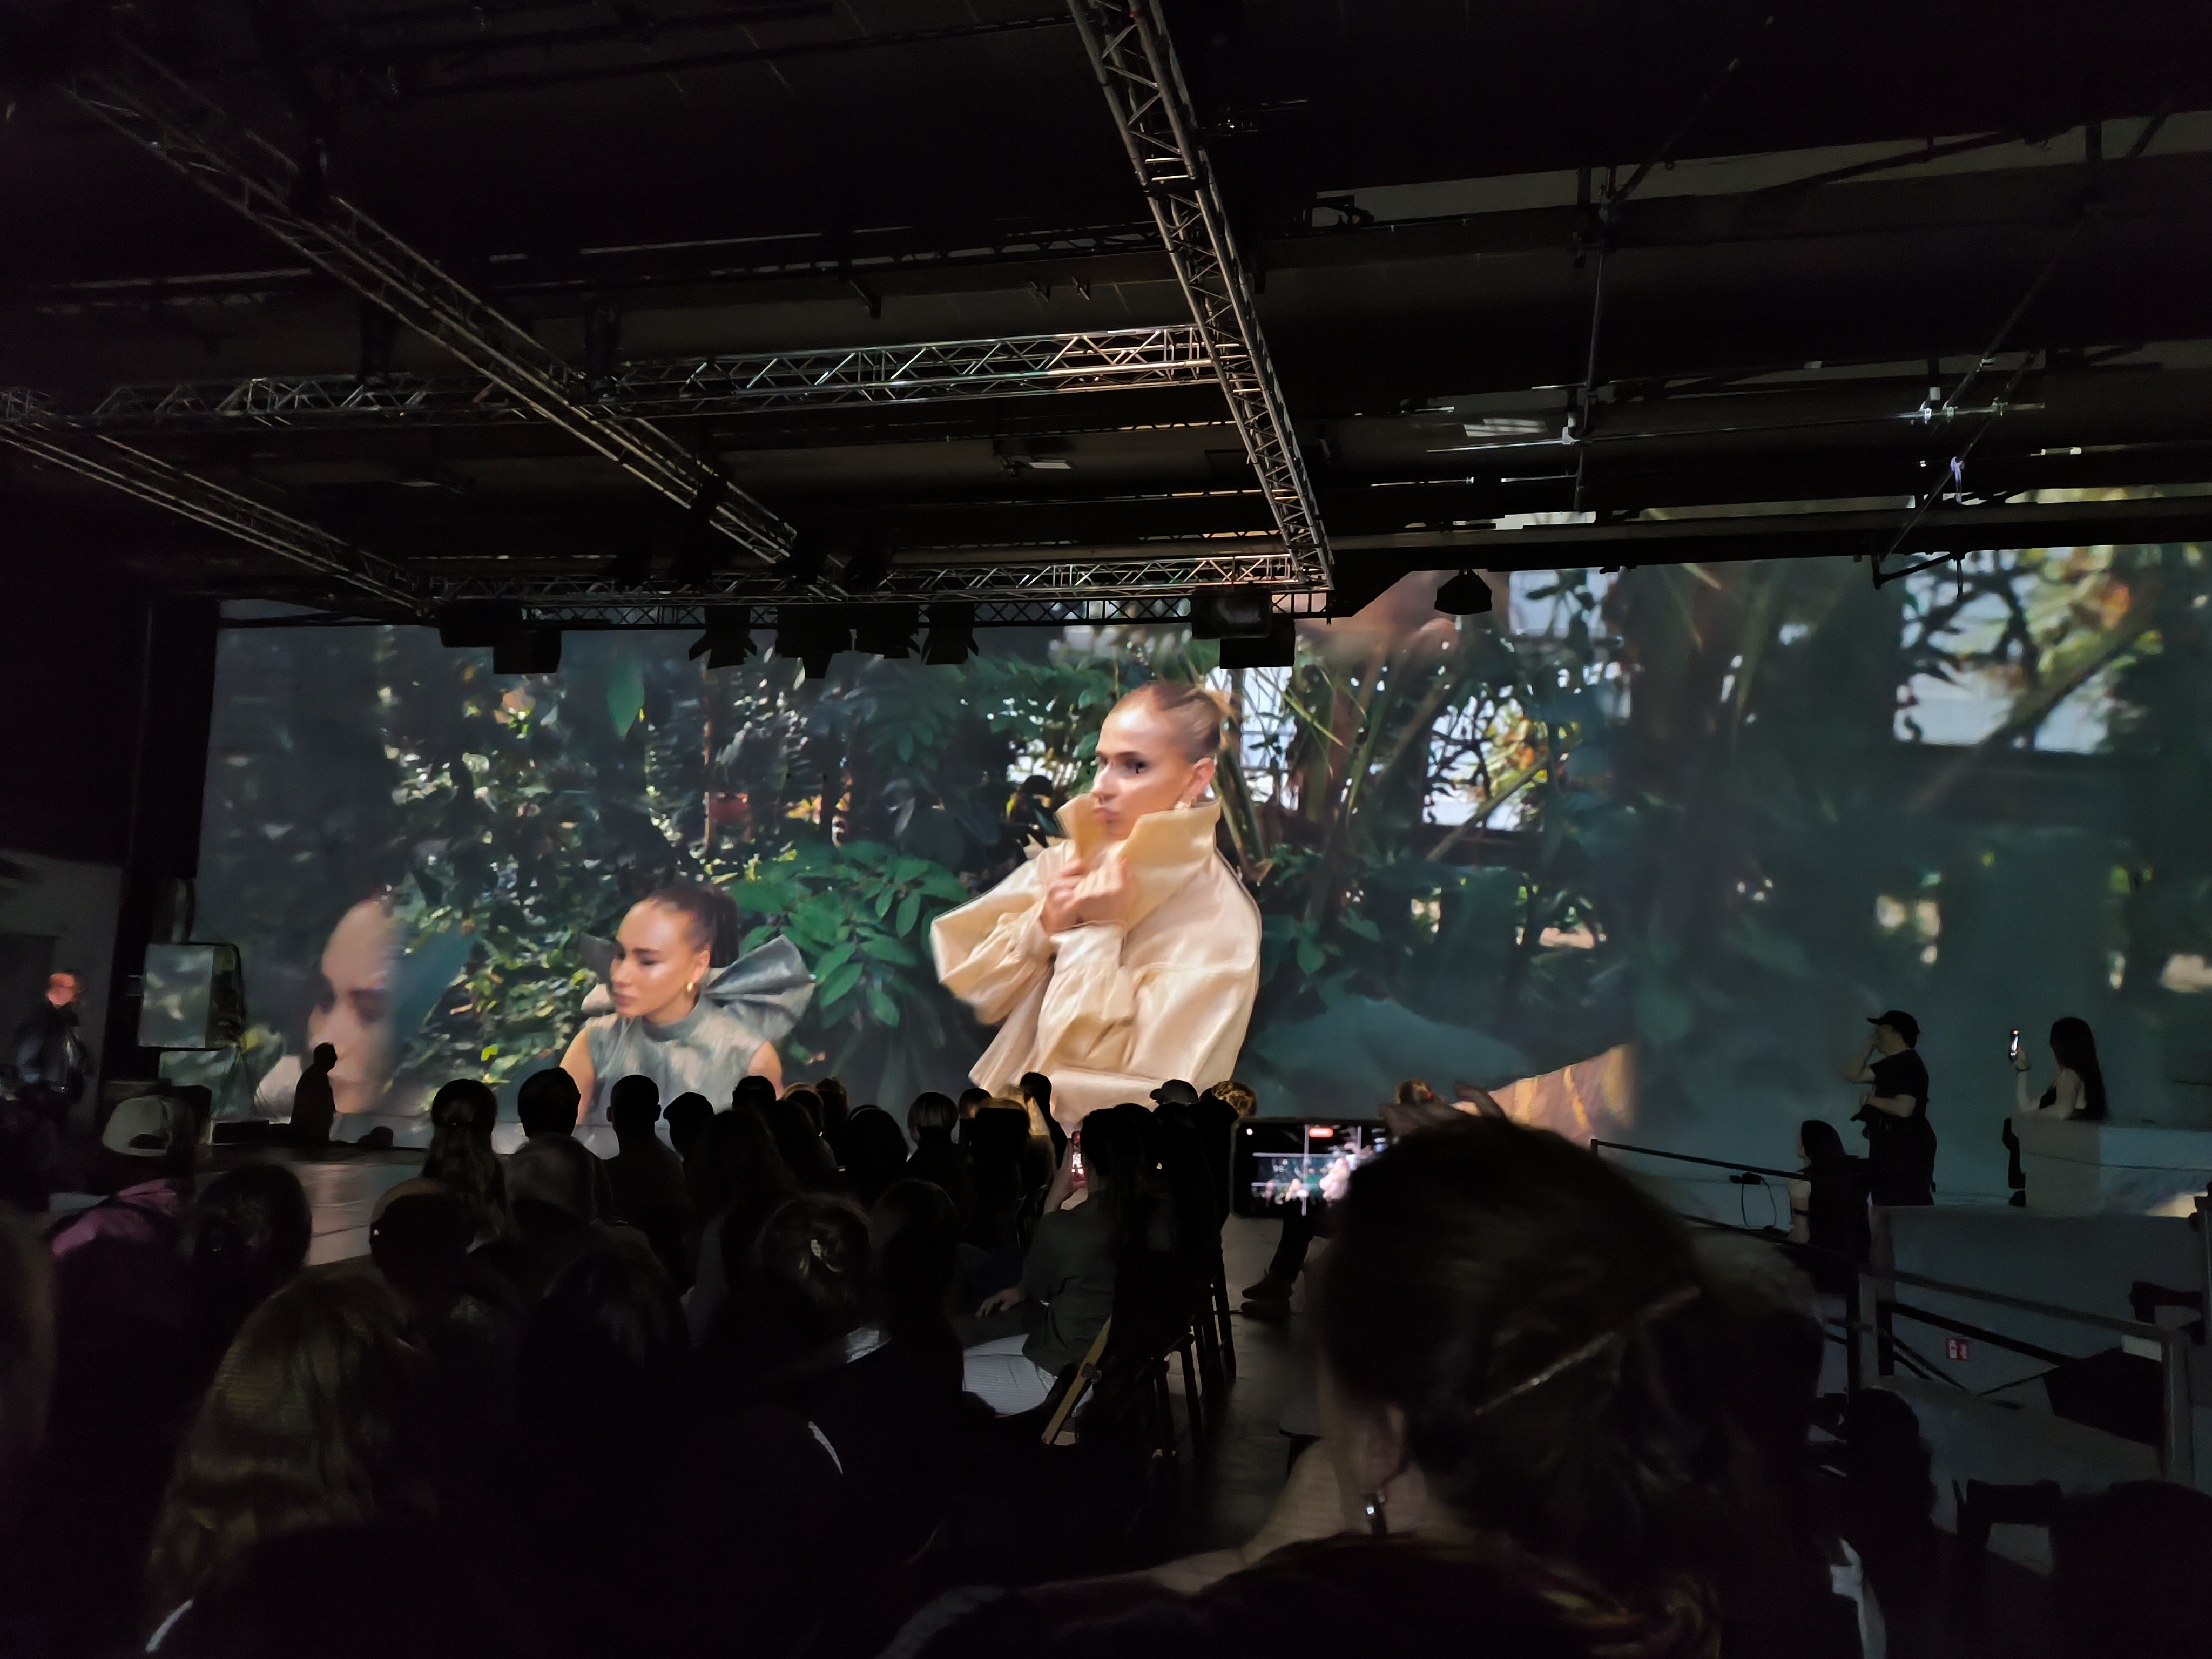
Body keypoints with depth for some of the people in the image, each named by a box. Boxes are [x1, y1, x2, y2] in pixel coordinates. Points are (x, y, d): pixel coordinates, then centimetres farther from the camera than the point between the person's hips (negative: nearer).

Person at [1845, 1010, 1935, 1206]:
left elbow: (1904, 1108, -26)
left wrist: (1871, 1100, -13)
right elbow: (1852, 1075, 14)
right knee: (1886, 1204, 13)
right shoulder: (1891, 1065, 14)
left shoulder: (1910, 1065, -15)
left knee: (1908, 1206, -10)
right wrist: (1868, 1050, 7)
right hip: (1888, 1145, 10)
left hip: (1908, 1148, -10)